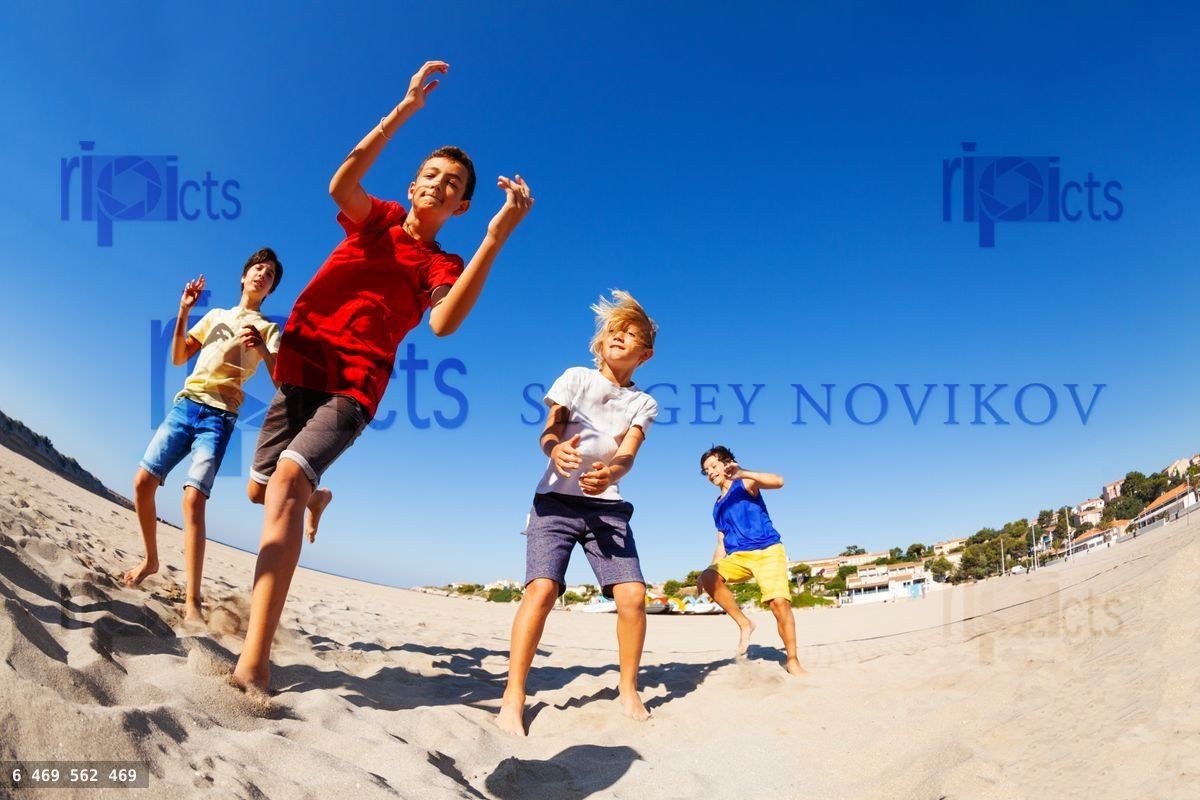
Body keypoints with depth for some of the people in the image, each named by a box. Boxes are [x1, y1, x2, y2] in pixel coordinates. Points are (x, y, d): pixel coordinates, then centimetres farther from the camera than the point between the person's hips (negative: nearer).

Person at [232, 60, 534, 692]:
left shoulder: (443, 267, 2)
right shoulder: (376, 219, 9)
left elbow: (443, 322, -21)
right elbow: (343, 181, -15)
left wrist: (496, 238, -28)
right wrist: (406, 108, -21)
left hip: (351, 390, -4)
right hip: (297, 372, 4)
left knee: (287, 480, -27)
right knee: (260, 489, 12)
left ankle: (253, 665, -32)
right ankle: (312, 493, 51)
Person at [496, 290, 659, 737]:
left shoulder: (643, 404, 11)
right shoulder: (576, 377, 8)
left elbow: (628, 453, -6)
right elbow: (548, 432, -4)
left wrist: (609, 474, -31)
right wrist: (557, 450, -30)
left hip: (607, 505, 2)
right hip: (557, 499, -2)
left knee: (632, 594, -13)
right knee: (542, 588, -20)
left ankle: (628, 692, 7)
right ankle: (513, 699, -13)